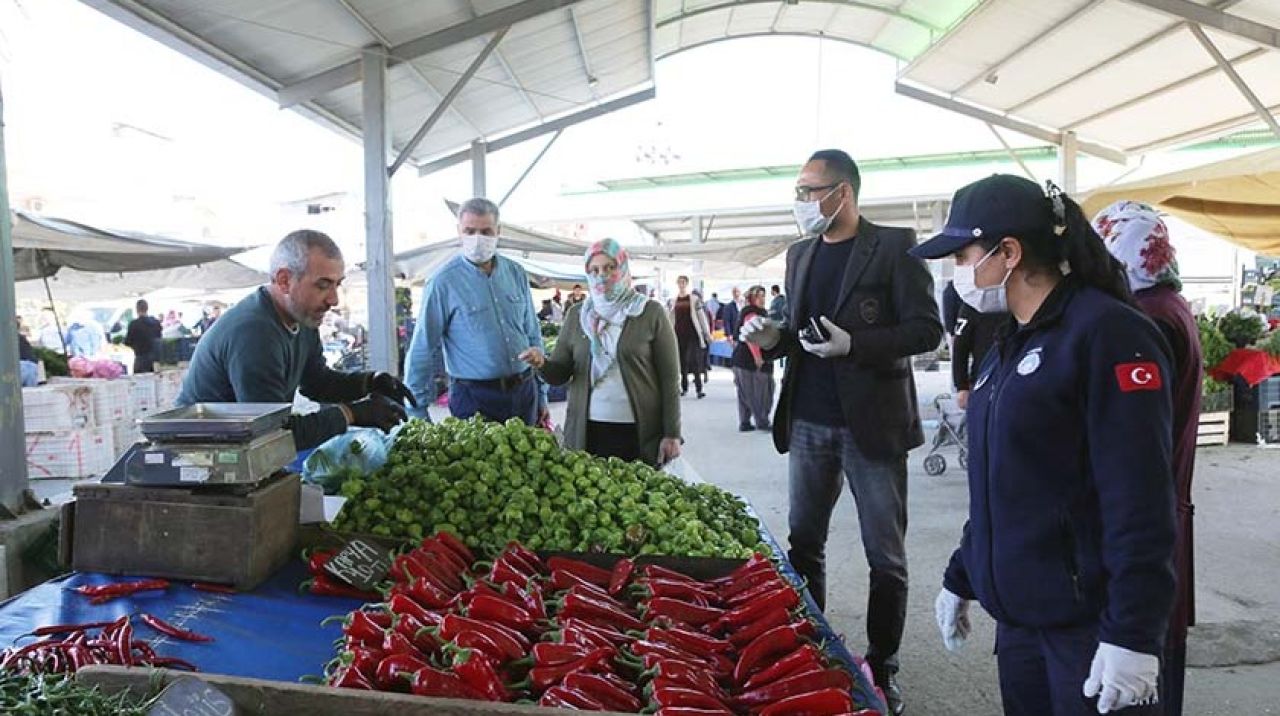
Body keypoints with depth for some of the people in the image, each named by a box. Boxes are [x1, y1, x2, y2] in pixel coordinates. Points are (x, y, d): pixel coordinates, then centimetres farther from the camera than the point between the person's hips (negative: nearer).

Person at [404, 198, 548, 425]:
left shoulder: (516, 274, 5)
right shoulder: (443, 283, -10)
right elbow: (422, 352, -8)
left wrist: (541, 395, 12)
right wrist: (417, 413, -8)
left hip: (524, 391, 5)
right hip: (474, 398, -5)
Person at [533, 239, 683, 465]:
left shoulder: (651, 313, -2)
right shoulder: (576, 314, 7)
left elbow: (669, 379, -2)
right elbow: (559, 375, 8)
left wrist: (671, 434, -6)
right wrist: (542, 364, -14)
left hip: (640, 433, -2)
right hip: (586, 431, 3)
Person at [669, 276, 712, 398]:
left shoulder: (694, 299, 0)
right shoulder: (673, 301, 10)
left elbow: (702, 316, -1)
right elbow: (671, 319, 14)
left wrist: (707, 333, -3)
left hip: (693, 334, -3)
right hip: (679, 335, 3)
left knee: (695, 361, -6)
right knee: (682, 361, 7)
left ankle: (699, 389, -3)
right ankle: (684, 388, 16)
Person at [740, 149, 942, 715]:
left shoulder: (895, 246, -6)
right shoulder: (800, 254, 11)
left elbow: (926, 328, -10)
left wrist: (854, 344, -23)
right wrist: (775, 337, -2)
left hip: (872, 423, -5)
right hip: (809, 423, 6)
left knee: (885, 557, 7)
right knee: (804, 545, 13)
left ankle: (882, 669, 23)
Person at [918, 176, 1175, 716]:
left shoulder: (1107, 333, -15)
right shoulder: (1006, 348, 11)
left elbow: (1140, 501, -21)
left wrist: (1132, 636, -22)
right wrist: (960, 580, 19)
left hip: (1091, 624, -8)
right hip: (1017, 616, 8)